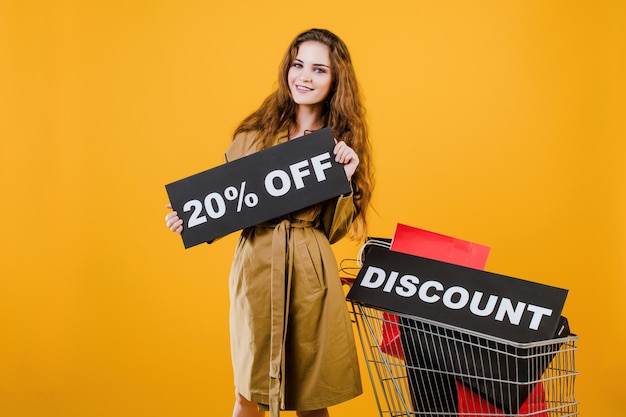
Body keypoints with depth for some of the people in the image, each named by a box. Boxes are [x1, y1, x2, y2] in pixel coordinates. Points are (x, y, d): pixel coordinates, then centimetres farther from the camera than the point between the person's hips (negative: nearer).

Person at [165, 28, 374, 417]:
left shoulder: (342, 143, 4)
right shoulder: (256, 133, 2)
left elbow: (334, 230, 4)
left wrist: (345, 179, -10)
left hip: (312, 274, 0)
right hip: (257, 270, 0)